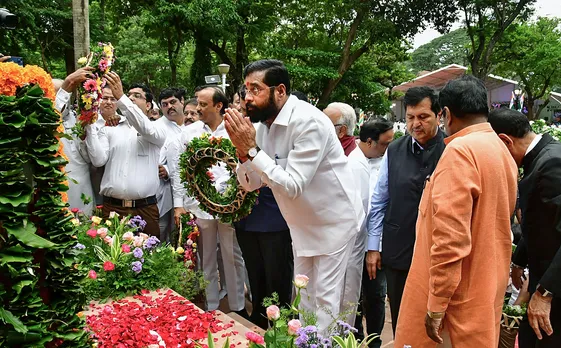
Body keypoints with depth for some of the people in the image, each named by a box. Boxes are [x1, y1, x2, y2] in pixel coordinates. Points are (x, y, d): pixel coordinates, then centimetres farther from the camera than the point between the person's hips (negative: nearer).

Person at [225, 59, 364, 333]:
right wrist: (243, 152, -19)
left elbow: (293, 186, -32)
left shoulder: (308, 121, -27)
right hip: (302, 226, 8)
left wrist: (252, 149, -32)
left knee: (326, 300, 1)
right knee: (304, 298, 17)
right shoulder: (262, 125, -3)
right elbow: (251, 183, -1)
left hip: (334, 223, -7)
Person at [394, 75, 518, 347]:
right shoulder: (503, 153, 9)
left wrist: (436, 304, -19)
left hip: (457, 297, -9)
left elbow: (450, 236, -24)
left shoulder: (460, 150, -19)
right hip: (485, 292, 9)